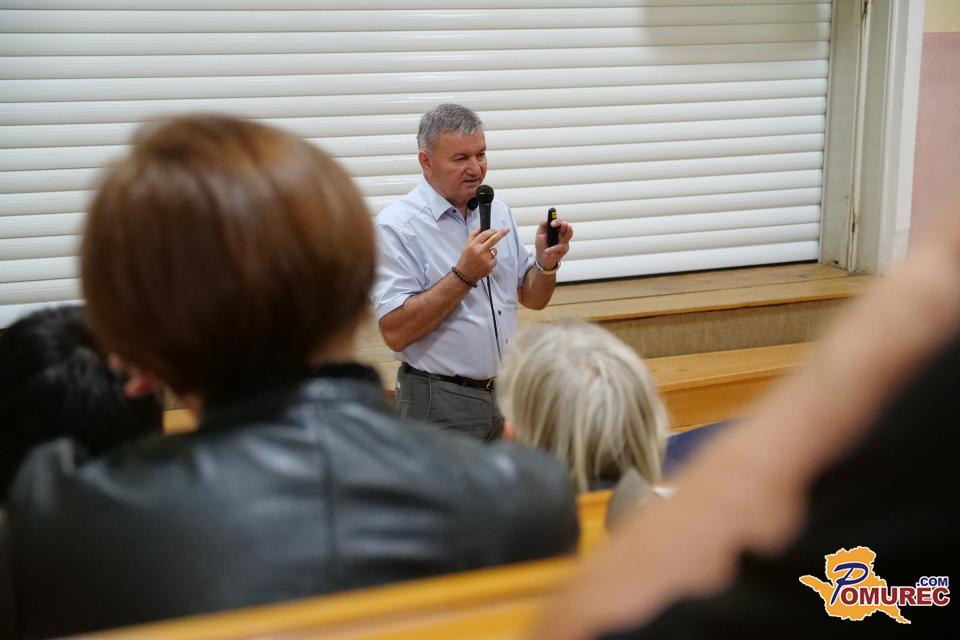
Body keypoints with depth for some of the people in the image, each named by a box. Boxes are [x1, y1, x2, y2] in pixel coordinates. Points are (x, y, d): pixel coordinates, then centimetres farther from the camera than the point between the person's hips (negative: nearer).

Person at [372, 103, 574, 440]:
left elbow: (533, 299, 14)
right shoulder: (396, 226, -13)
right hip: (440, 403, -6)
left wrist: (547, 263, -6)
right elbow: (395, 332, -21)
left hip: (509, 392, 6)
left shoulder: (497, 212, 8)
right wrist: (464, 276, -25)